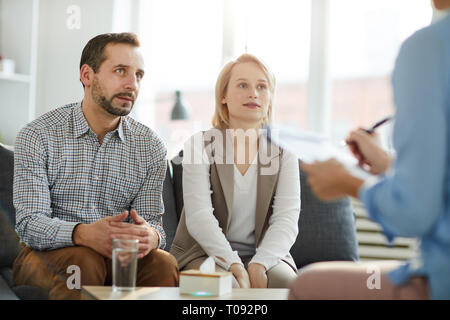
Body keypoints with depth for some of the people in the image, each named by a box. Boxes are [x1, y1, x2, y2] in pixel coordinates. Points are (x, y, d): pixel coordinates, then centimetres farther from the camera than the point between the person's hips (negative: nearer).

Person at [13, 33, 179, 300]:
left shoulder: (151, 146, 4)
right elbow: (30, 223, -15)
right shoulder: (38, 136, -7)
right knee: (83, 262, -36)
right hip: (47, 256, -3)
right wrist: (84, 234, -36)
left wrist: (150, 236, -27)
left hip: (118, 256, 3)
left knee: (163, 264, -28)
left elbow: (152, 220, 0)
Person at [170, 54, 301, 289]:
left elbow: (287, 219, -6)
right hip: (204, 253, -2)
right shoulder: (201, 146, -2)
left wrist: (258, 265, -24)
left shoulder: (282, 152, 5)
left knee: (283, 279, -29)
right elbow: (199, 217, -13)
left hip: (264, 256, 2)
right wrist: (235, 267, -26)